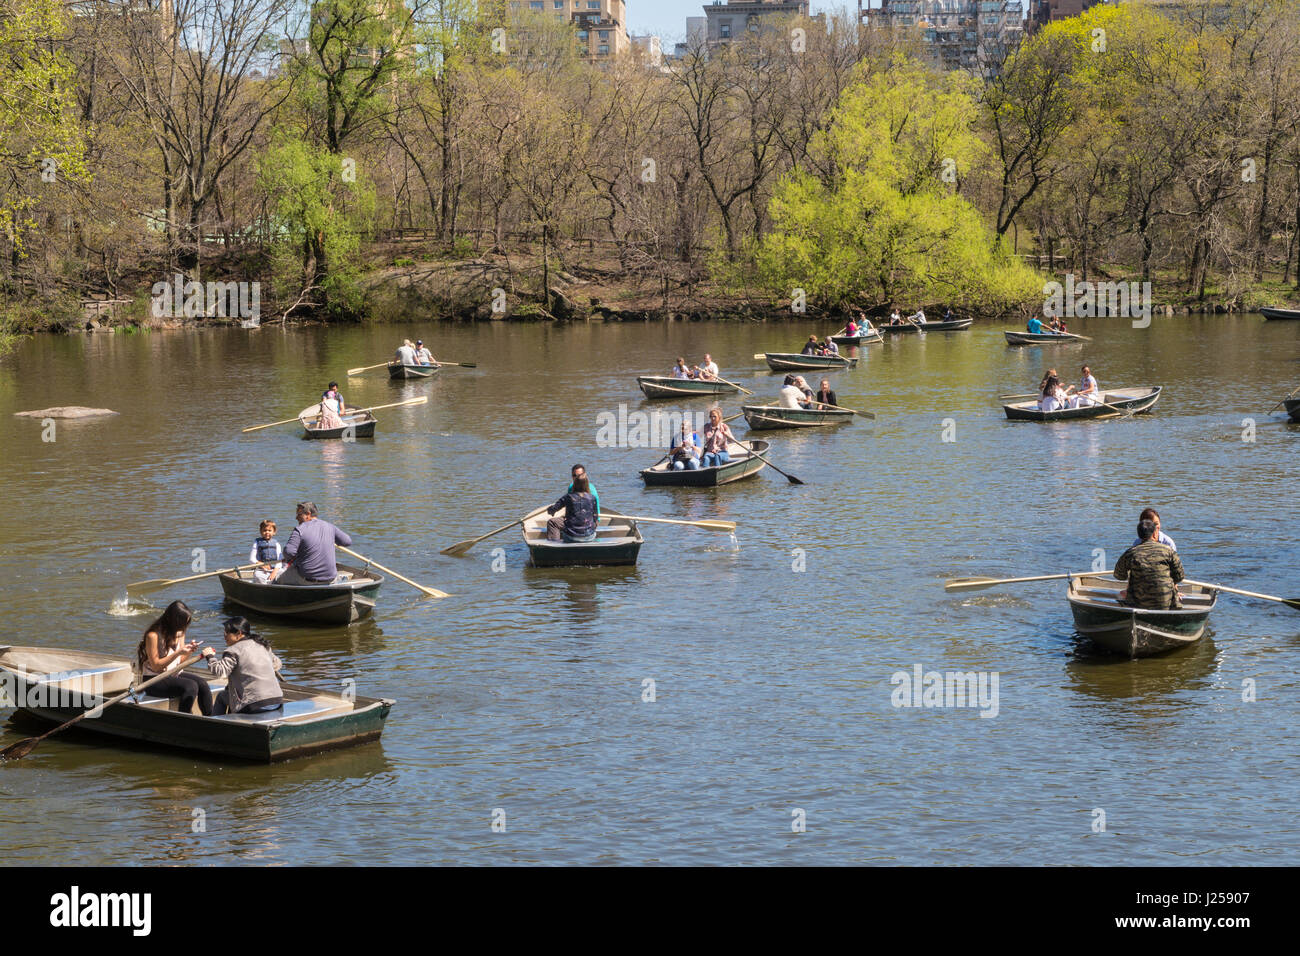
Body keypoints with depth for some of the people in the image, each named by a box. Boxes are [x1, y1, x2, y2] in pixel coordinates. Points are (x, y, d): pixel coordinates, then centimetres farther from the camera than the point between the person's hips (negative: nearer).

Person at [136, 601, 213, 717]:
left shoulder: (179, 633, 8)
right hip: (154, 680, -7)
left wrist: (189, 651, -9)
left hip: (175, 674, 7)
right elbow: (156, 666, -16)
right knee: (191, 686, -29)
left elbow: (179, 662, 11)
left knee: (202, 683, -20)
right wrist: (178, 653, -23)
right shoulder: (153, 635, -15)